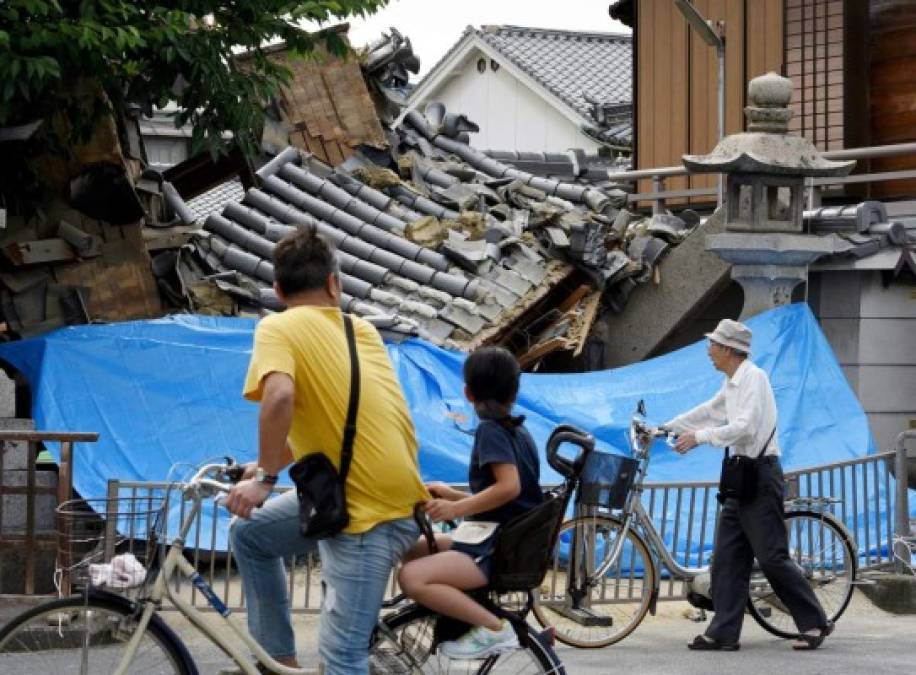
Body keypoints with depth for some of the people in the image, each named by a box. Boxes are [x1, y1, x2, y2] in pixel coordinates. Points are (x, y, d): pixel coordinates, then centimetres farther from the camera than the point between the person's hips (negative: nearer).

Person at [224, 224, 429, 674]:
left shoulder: (278, 327, -6)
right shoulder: (363, 330, 15)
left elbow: (279, 396, -25)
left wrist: (265, 477, -14)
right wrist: (269, 464, 24)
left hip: (370, 511, -8)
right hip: (394, 495, 8)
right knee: (250, 534, 22)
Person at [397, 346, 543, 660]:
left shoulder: (490, 429, -12)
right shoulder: (517, 430, 15)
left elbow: (509, 487, -25)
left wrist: (455, 509, -22)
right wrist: (453, 496, 23)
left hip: (502, 551, -10)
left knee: (412, 577, -25)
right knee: (416, 548, 19)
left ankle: (494, 629, -20)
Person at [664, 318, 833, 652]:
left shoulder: (753, 378, -13)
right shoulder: (732, 383, 16)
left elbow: (745, 427, -23)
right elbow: (707, 411, 29)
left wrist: (700, 437, -20)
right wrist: (665, 429, 31)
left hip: (761, 476, -10)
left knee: (772, 558, -8)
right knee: (727, 558, 5)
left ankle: (815, 623, 0)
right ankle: (723, 633, 6)